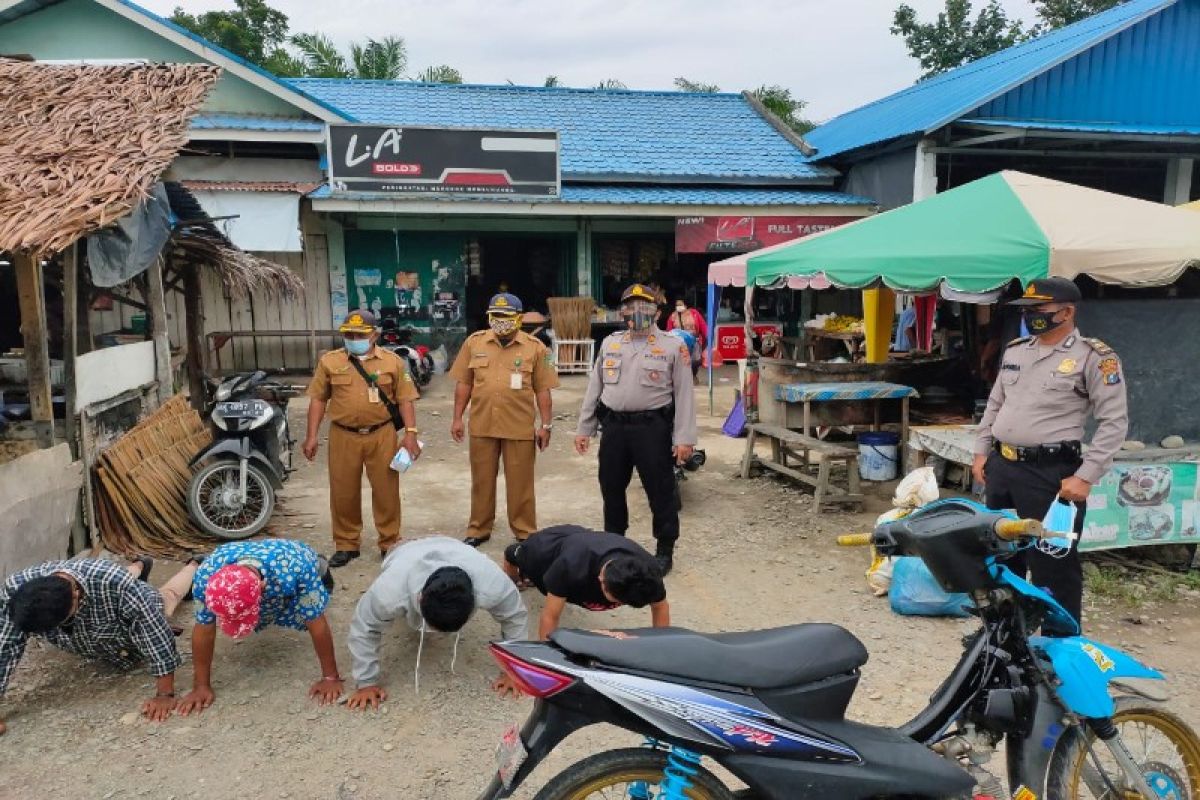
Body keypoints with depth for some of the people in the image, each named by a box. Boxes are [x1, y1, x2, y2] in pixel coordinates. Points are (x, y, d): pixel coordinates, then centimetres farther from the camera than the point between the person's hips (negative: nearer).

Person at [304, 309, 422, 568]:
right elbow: (318, 399, 7)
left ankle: (389, 543, 19)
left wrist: (410, 433, -8)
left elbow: (405, 399, 1)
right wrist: (311, 435, 2)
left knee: (386, 490, 5)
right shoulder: (329, 361, 5)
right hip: (343, 437, 1)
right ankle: (346, 545, 23)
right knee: (343, 492, 8)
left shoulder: (392, 361, 3)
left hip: (382, 436, -1)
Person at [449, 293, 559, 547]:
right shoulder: (474, 342, 3)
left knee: (520, 483, 7)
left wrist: (546, 424, -3)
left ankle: (525, 533, 20)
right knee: (482, 481, 14)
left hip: (520, 427, -2)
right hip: (482, 426, 2)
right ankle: (478, 530, 28)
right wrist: (457, 418, 4)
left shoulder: (535, 347, -2)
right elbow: (463, 383, 6)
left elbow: (542, 389, 0)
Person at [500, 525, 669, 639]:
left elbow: (661, 607, -21)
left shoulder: (647, 570, -40)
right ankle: (514, 553, 66)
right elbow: (550, 617, -39)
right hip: (547, 546, -3)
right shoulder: (571, 566, -52)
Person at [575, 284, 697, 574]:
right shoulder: (610, 343, 12)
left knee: (660, 490, 2)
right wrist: (584, 428, 11)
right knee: (611, 488, 14)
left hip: (652, 428, -4)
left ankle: (664, 550, 17)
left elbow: (684, 394, -4)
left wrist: (684, 438, -11)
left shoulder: (673, 347, -1)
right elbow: (594, 389, 15)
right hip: (614, 427, 4)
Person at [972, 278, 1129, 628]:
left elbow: (1114, 421, -11)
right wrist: (981, 451, 14)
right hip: (1001, 467, 7)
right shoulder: (1014, 350, 11)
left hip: (1050, 475, -7)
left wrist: (1085, 476, -16)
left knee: (1052, 563, 0)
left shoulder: (1094, 357, -9)